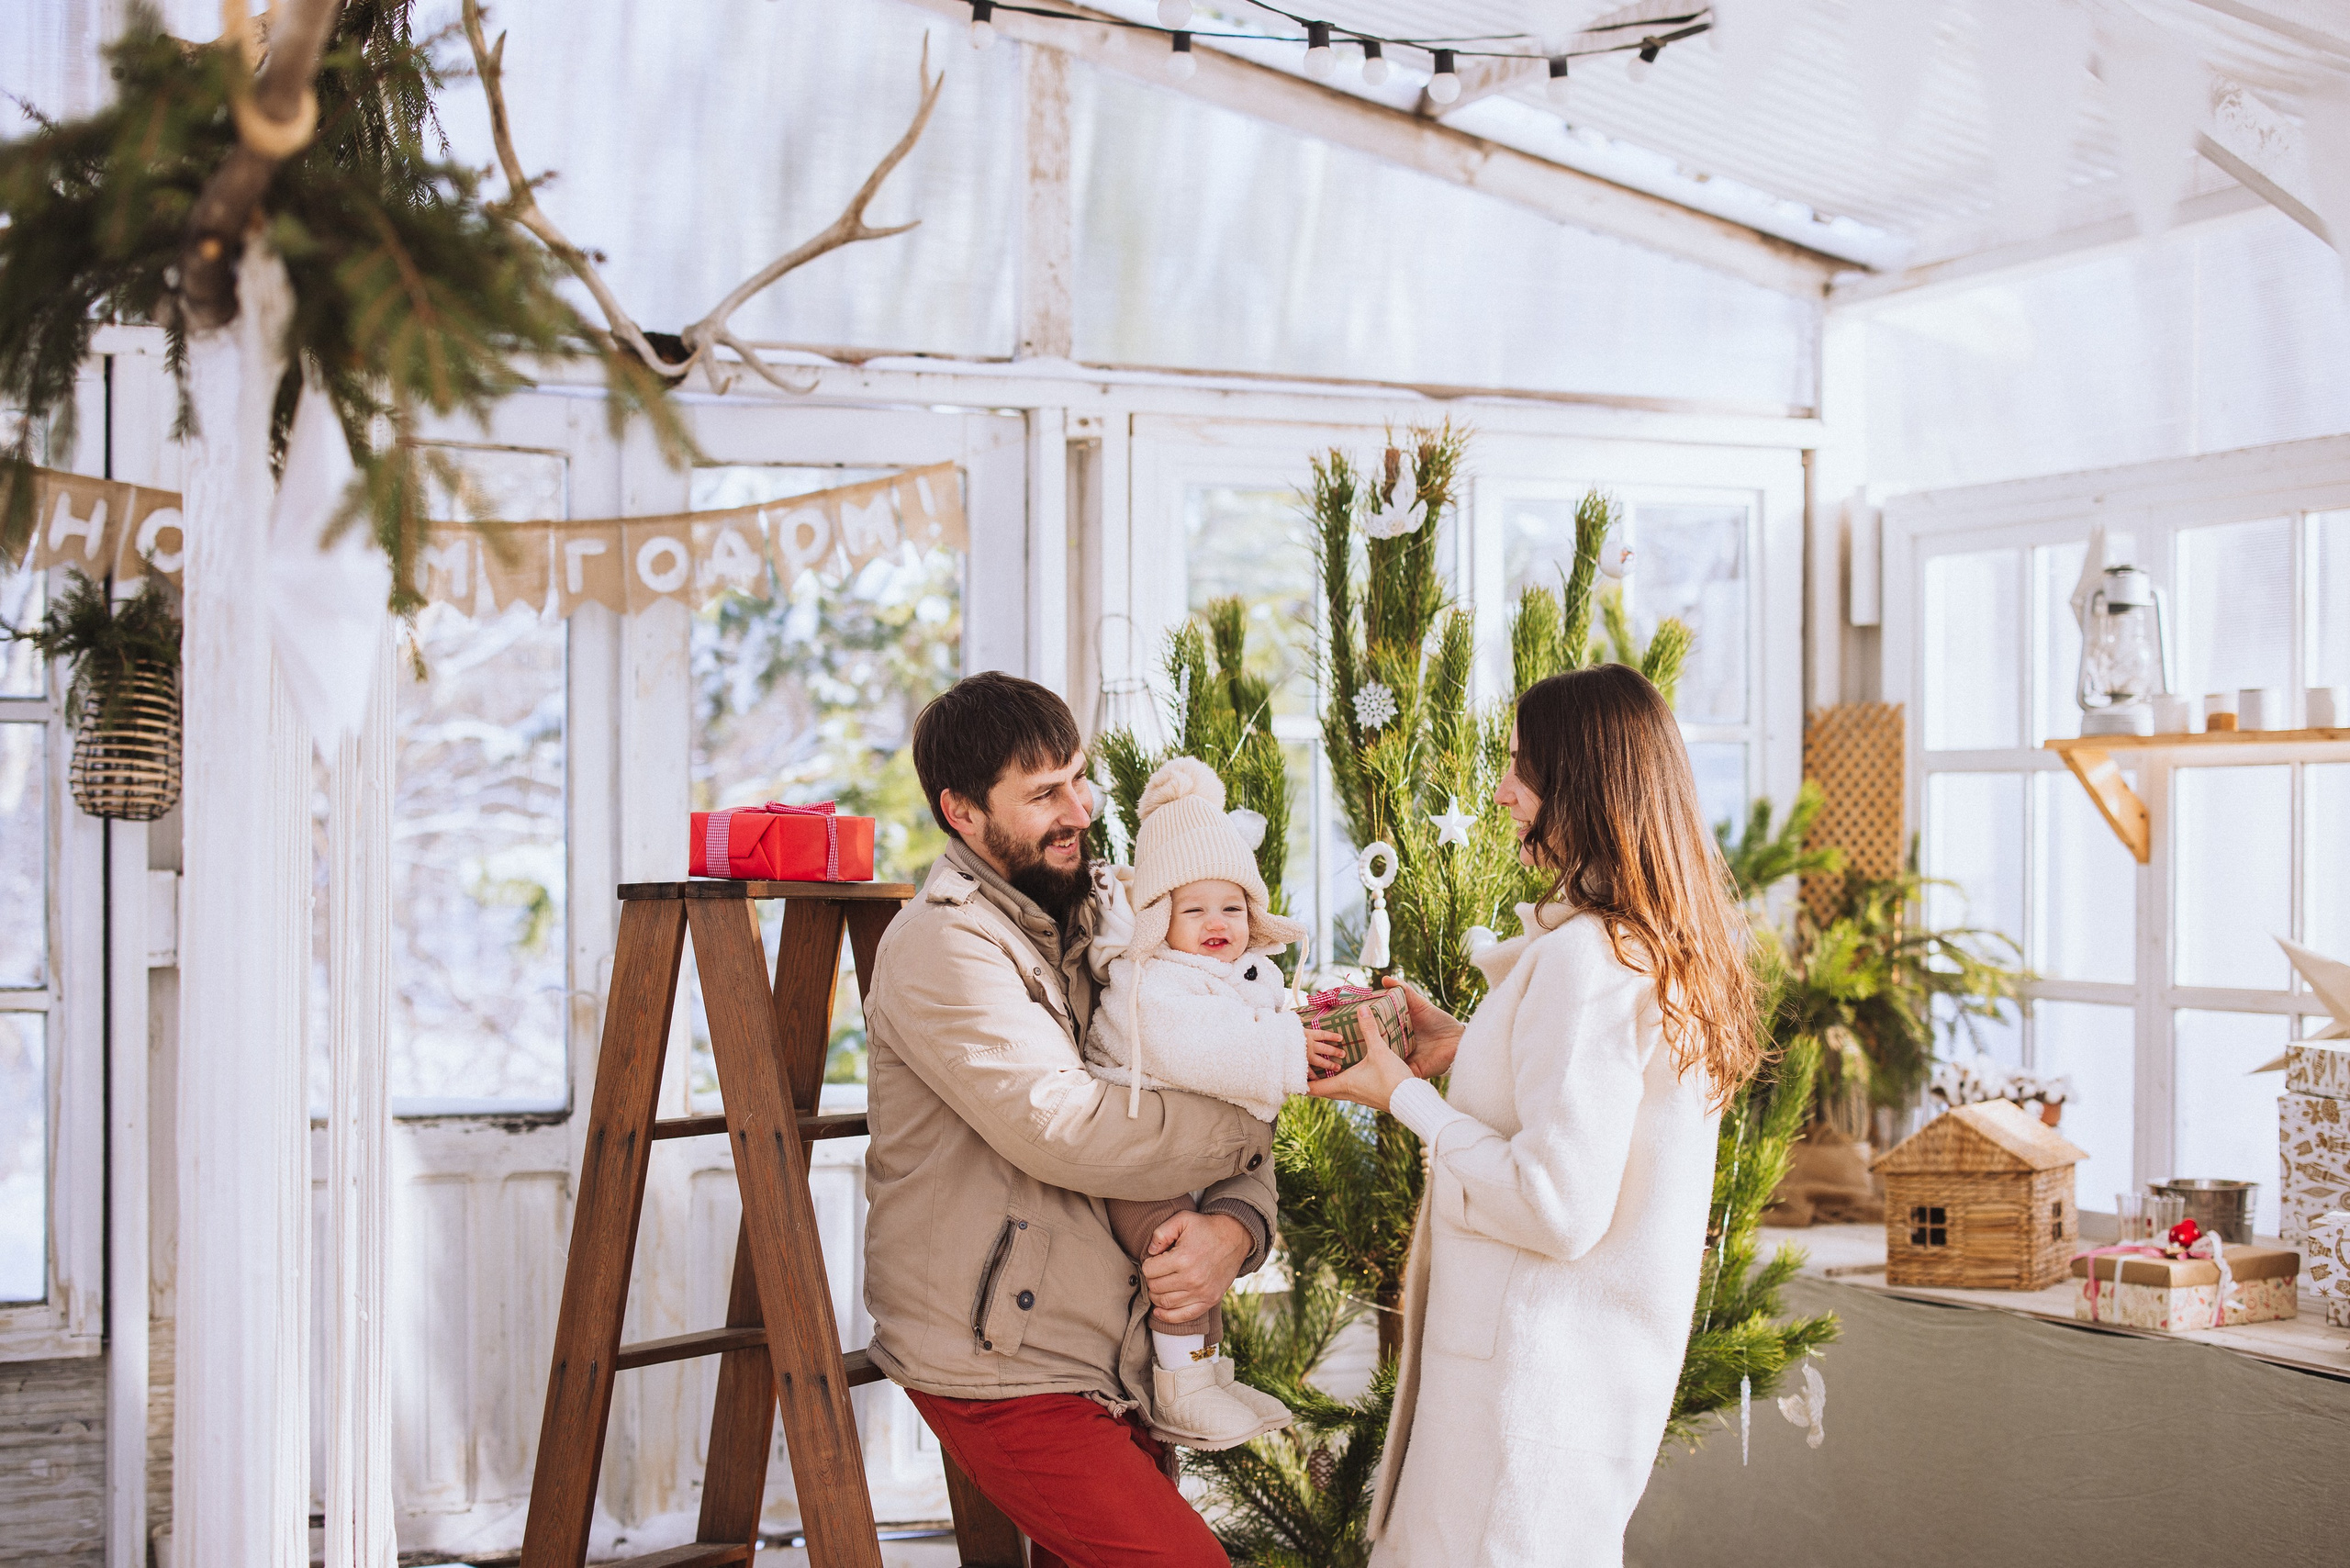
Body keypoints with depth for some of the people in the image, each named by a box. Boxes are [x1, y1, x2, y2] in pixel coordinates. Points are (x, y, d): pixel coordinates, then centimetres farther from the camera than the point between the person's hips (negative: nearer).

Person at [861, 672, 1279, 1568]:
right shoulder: (942, 944, -12)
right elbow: (1062, 1127, -24)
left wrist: (1232, 1227, -12)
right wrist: (1253, 1119, -12)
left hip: (1115, 1362, 8)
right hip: (1003, 1374, -8)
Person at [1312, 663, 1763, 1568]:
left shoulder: (1585, 957, -22)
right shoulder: (1674, 943, 9)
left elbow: (1558, 1207, -23)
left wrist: (1407, 1096, -13)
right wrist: (1465, 1047, 15)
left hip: (1542, 1369, -10)